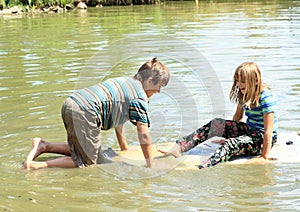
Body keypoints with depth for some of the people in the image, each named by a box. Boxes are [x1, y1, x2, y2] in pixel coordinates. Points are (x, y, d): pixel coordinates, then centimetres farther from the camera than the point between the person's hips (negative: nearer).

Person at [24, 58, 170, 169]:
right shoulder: (140, 97, -1)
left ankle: (43, 145, 11)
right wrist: (150, 164, 3)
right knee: (88, 162, -3)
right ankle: (39, 165, -15)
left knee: (82, 149, 25)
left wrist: (124, 149, 38)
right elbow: (143, 135, -4)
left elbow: (117, 120, 33)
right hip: (84, 112, -9)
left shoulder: (125, 82, 27)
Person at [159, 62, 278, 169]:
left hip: (263, 138, -8)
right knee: (216, 124, -10)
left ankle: (201, 169, -58)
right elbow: (238, 116, 18)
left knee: (231, 144, -34)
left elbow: (268, 130, -25)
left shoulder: (265, 97, -22)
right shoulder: (244, 93, 3)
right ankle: (178, 148, -20)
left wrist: (264, 157, -27)